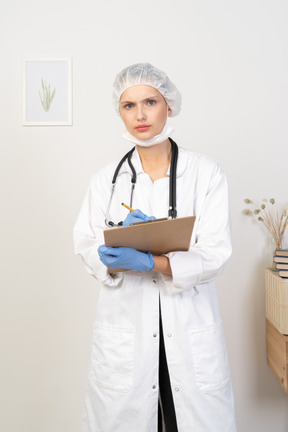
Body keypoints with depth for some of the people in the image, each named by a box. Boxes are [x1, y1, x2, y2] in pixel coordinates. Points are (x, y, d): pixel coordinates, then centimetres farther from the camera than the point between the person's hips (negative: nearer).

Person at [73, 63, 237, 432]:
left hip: (189, 326, -1)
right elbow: (86, 247, 1)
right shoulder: (106, 179, 5)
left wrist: (150, 262, -24)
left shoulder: (206, 173, -2)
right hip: (124, 325, 2)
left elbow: (214, 255, -9)